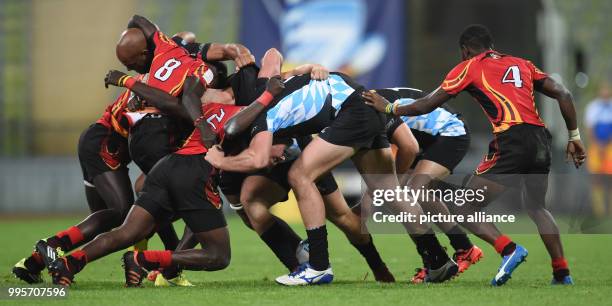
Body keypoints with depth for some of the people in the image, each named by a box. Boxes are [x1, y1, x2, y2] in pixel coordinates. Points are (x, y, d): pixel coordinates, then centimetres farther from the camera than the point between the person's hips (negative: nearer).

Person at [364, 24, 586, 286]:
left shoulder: (469, 67, 11)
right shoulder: (521, 64, 24)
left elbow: (428, 104, 13)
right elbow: (563, 94, 17)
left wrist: (389, 108, 27)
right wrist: (574, 136, 22)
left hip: (511, 141, -6)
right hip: (540, 139, 6)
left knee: (464, 208, 5)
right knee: (536, 207, 28)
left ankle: (508, 249, -17)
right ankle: (562, 274, 19)